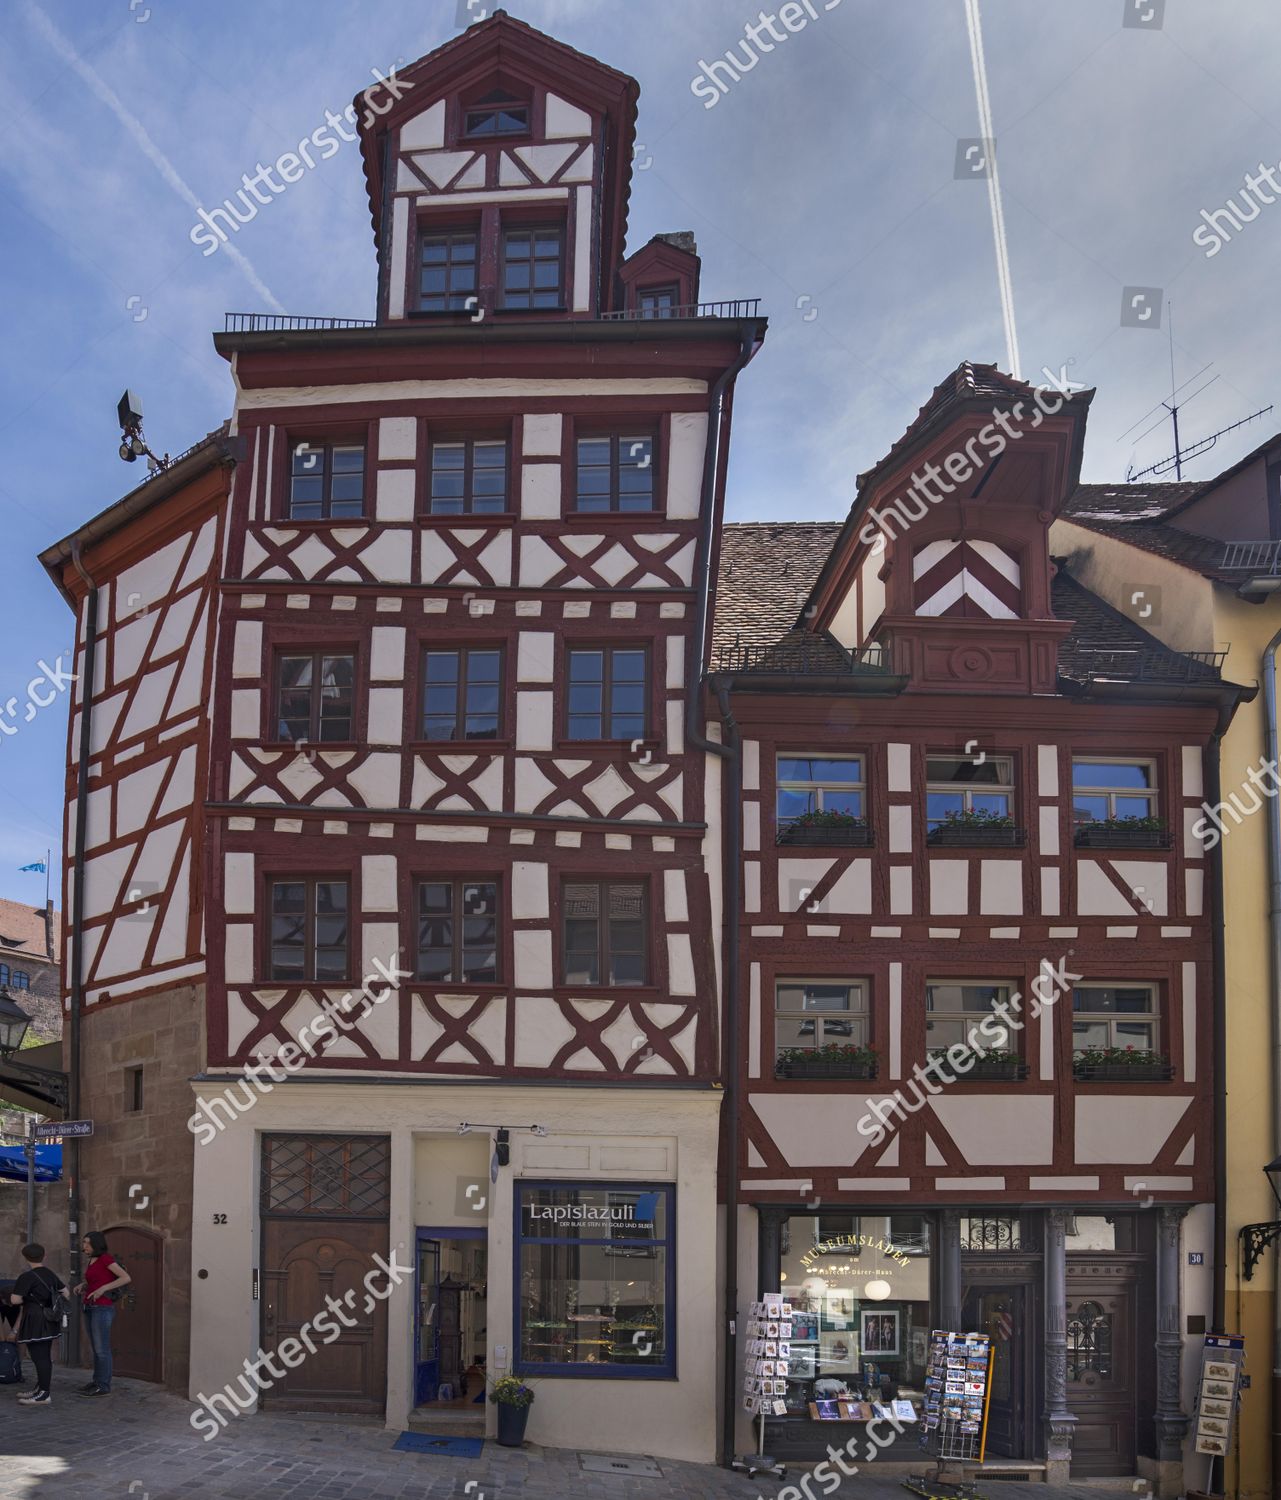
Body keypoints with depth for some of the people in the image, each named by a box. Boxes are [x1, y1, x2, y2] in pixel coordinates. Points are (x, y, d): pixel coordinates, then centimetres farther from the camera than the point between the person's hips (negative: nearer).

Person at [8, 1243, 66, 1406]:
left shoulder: (27, 1277, -13)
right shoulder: (51, 1274, 10)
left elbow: (14, 1300, -18)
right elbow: (65, 1292, 20)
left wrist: (27, 1299, 1)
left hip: (35, 1322, -9)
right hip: (49, 1321, 9)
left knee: (39, 1357, -6)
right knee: (44, 1356, 16)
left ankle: (44, 1395, -6)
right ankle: (40, 1389, 25)